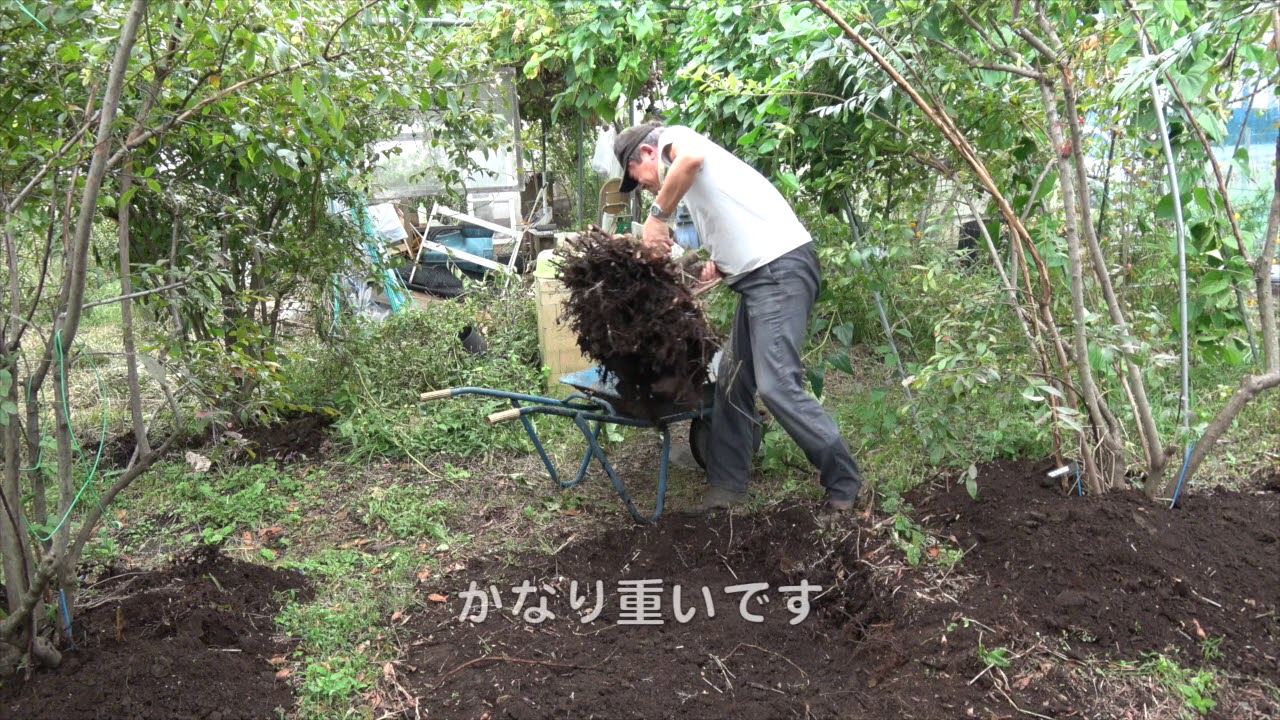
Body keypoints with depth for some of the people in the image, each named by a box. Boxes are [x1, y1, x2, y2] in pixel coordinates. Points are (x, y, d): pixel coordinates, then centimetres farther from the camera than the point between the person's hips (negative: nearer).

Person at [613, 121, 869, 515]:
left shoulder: (673, 137, 3)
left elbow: (691, 158, -24)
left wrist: (658, 215, -15)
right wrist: (716, 267, 11)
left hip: (780, 267, -11)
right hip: (760, 275, 11)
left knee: (777, 386, -14)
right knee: (731, 383, 12)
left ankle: (846, 488, -5)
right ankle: (727, 486, 20)